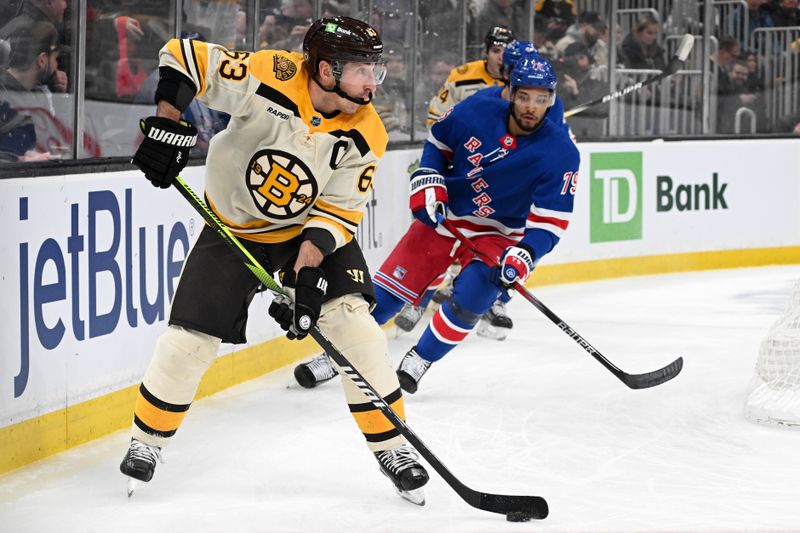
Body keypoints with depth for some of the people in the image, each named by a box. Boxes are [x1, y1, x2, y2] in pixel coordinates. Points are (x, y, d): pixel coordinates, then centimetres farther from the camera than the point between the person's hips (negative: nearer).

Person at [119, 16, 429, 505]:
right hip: (233, 228, -1)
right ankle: (148, 440, 20)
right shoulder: (270, 76, -27)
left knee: (354, 324, -15)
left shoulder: (364, 135, -18)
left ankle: (391, 446, -1)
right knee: (189, 340, -4)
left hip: (314, 230, 1)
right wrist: (167, 127, -29)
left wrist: (306, 273, -27)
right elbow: (184, 58, -22)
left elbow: (339, 211, -16)